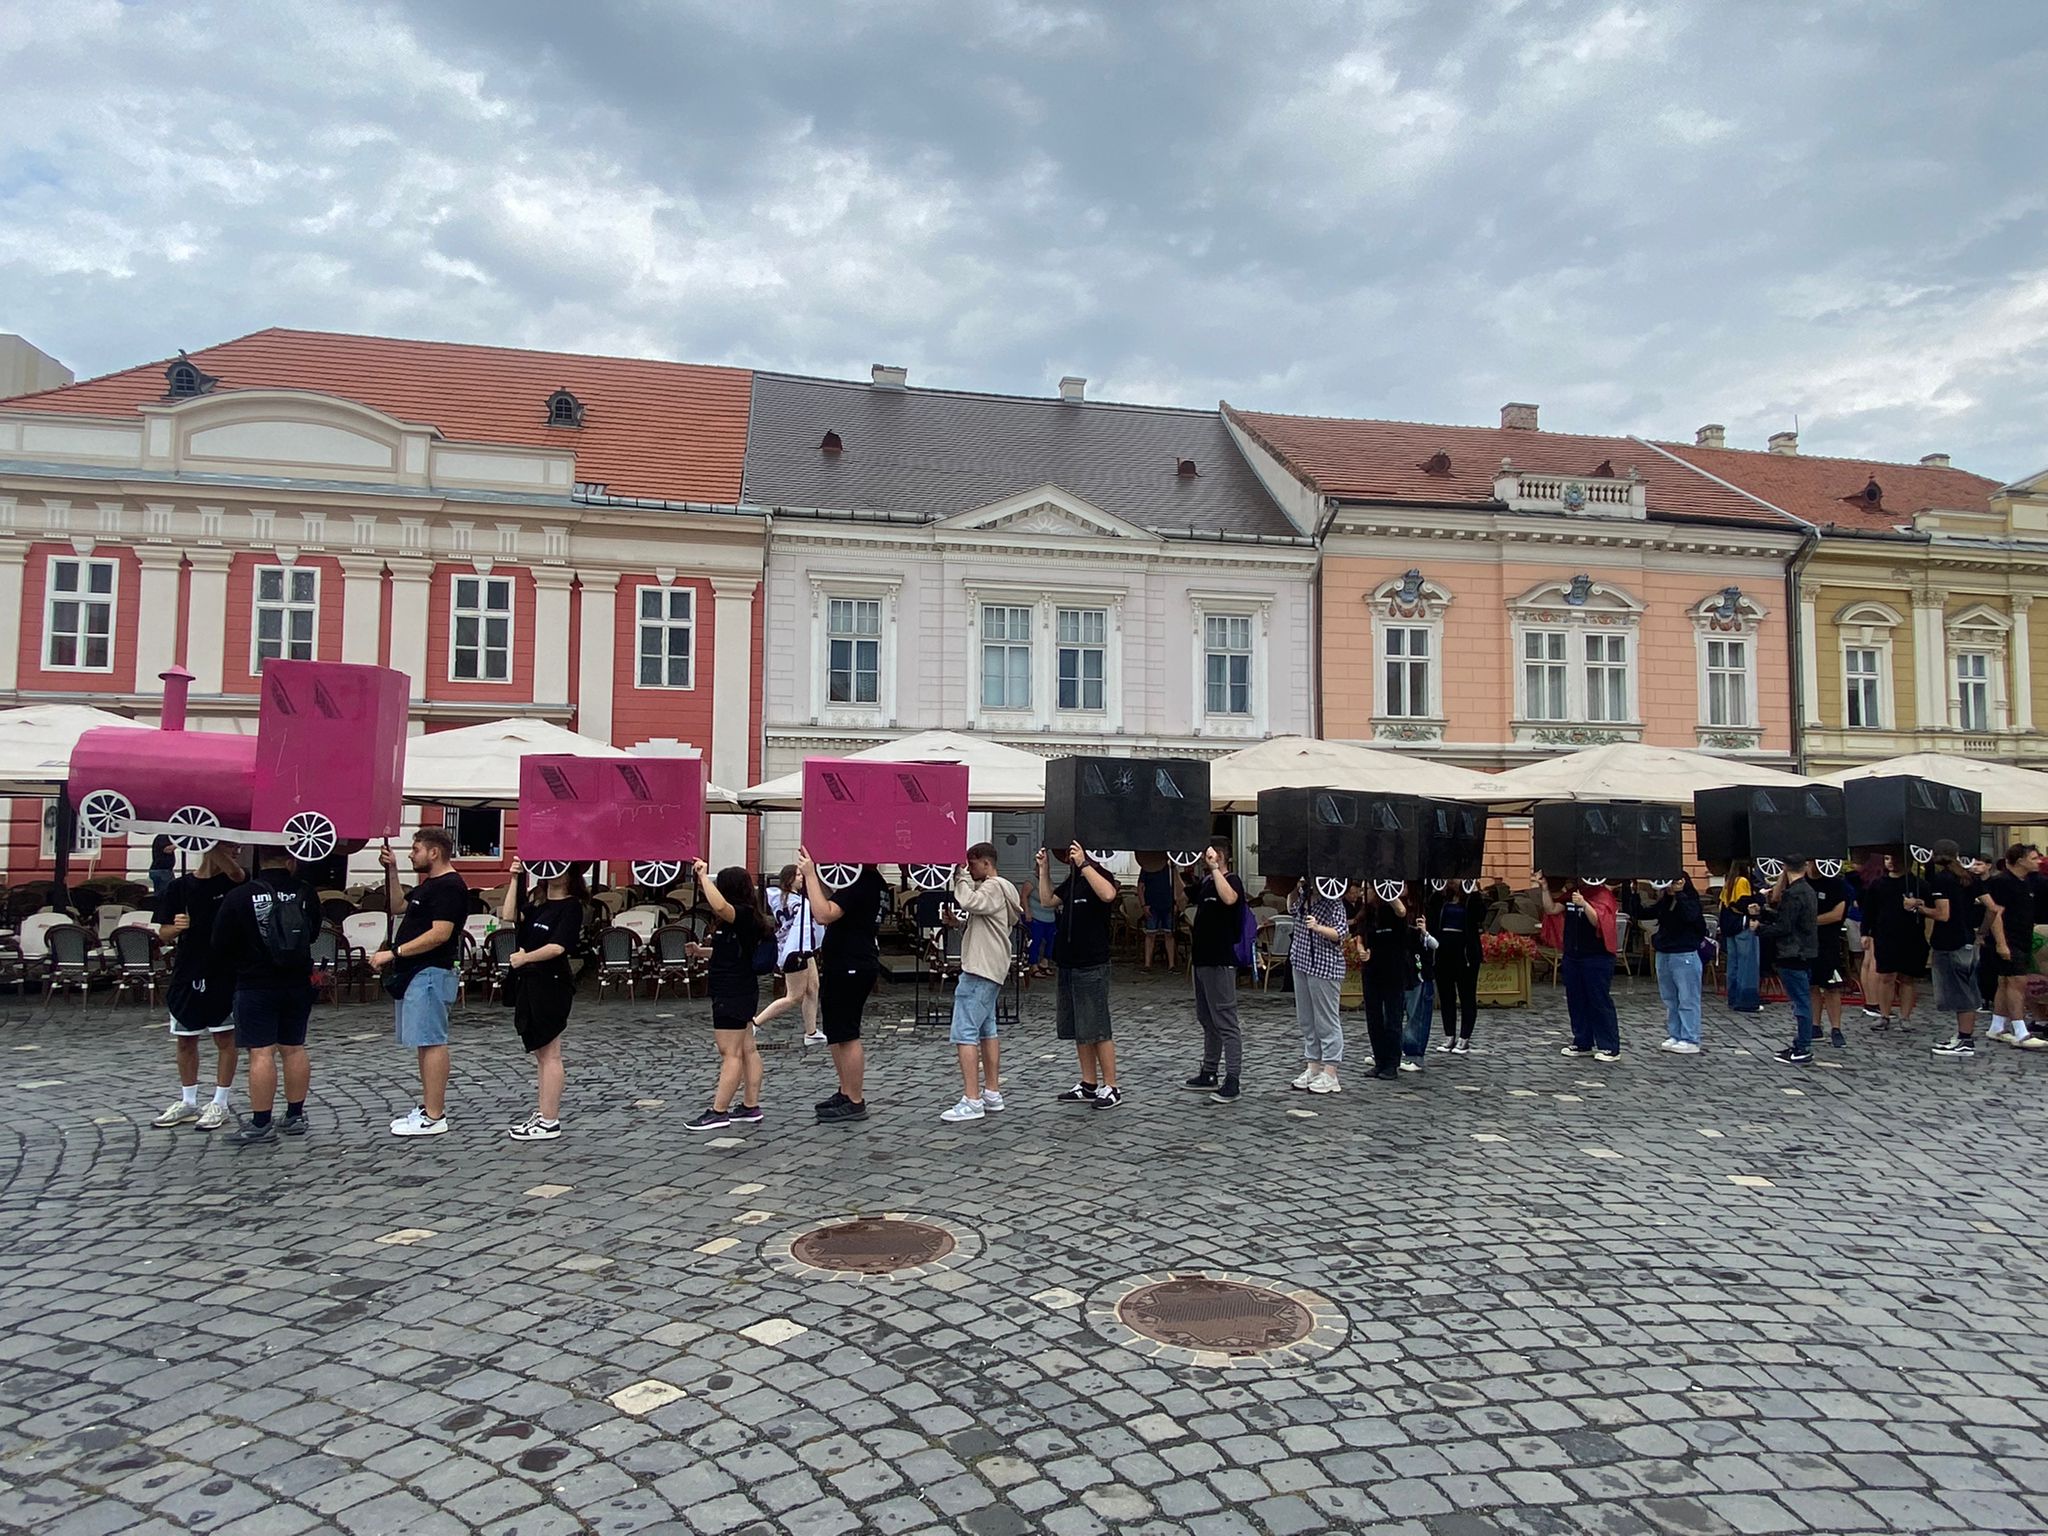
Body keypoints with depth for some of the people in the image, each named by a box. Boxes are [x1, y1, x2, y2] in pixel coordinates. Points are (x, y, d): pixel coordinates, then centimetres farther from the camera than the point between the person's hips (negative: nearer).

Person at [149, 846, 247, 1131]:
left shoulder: (231, 881, -2)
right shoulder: (178, 888, 1)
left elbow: (235, 872, -27)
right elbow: (163, 934, 4)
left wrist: (212, 844, -32)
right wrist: (176, 927, -17)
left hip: (224, 975, -2)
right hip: (187, 975, 2)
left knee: (224, 1039, 3)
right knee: (184, 1041, 12)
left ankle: (219, 1105, 13)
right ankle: (188, 1103, 27)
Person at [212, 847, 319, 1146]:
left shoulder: (239, 897, -12)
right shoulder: (305, 893, -3)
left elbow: (221, 943, -4)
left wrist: (241, 965, 15)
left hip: (255, 986, -4)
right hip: (298, 983, 4)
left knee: (261, 1052, -3)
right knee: (294, 1048, 11)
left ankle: (261, 1126, -2)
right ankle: (295, 1116, 18)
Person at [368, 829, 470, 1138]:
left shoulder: (450, 886, -15)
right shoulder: (427, 885, 18)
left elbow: (440, 933, -23)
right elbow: (397, 906, 31)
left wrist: (393, 953, -21)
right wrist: (391, 871, 19)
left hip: (431, 973, -10)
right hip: (413, 973, 10)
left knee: (432, 1043, -8)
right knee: (426, 1042, 14)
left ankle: (434, 1117, -6)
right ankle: (428, 1106, 21)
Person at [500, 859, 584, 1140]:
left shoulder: (571, 906, -10)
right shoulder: (535, 899, 10)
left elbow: (558, 947, -19)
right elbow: (509, 916, -5)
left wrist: (525, 957, -10)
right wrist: (515, 880, -8)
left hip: (552, 983, -8)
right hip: (529, 982, 8)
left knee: (549, 1053, -2)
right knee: (540, 1051, 14)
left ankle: (550, 1122, 3)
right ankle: (543, 1113, 23)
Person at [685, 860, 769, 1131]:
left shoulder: (743, 915, -17)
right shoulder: (745, 917, 13)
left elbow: (720, 906, -40)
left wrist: (704, 877, -30)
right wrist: (702, 952, 14)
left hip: (732, 994, -10)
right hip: (742, 990, 10)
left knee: (730, 1054, -7)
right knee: (747, 1050, 12)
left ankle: (718, 1112, -3)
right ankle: (750, 1107, 17)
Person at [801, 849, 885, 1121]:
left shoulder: (861, 884, -19)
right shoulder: (862, 881, 12)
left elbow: (824, 915, -29)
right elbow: (829, 912, 17)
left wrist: (810, 874, -24)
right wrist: (811, 879, 6)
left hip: (852, 968, -11)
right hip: (841, 966, 11)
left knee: (846, 1035, -5)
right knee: (835, 1033, 17)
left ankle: (855, 1102, 1)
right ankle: (846, 1092, 26)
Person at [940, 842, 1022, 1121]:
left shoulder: (994, 887, -12)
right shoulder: (993, 887, 21)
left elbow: (968, 903, -28)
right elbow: (970, 905, 16)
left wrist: (962, 877, -13)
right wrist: (963, 878, 5)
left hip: (980, 971, -11)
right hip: (990, 971, 11)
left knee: (965, 1032, -12)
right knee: (986, 1030, 15)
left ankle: (972, 1100, -15)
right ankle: (992, 1093, 21)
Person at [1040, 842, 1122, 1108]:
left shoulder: (1097, 874, -10)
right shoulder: (1070, 881, 16)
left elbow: (1108, 894, -32)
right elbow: (1047, 900, 22)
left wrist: (1083, 864, -31)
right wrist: (1044, 868, 15)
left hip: (1091, 967, -9)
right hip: (1067, 964, 9)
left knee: (1097, 1030, -5)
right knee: (1077, 1029, 12)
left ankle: (1111, 1088, 2)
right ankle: (1089, 1085, 20)